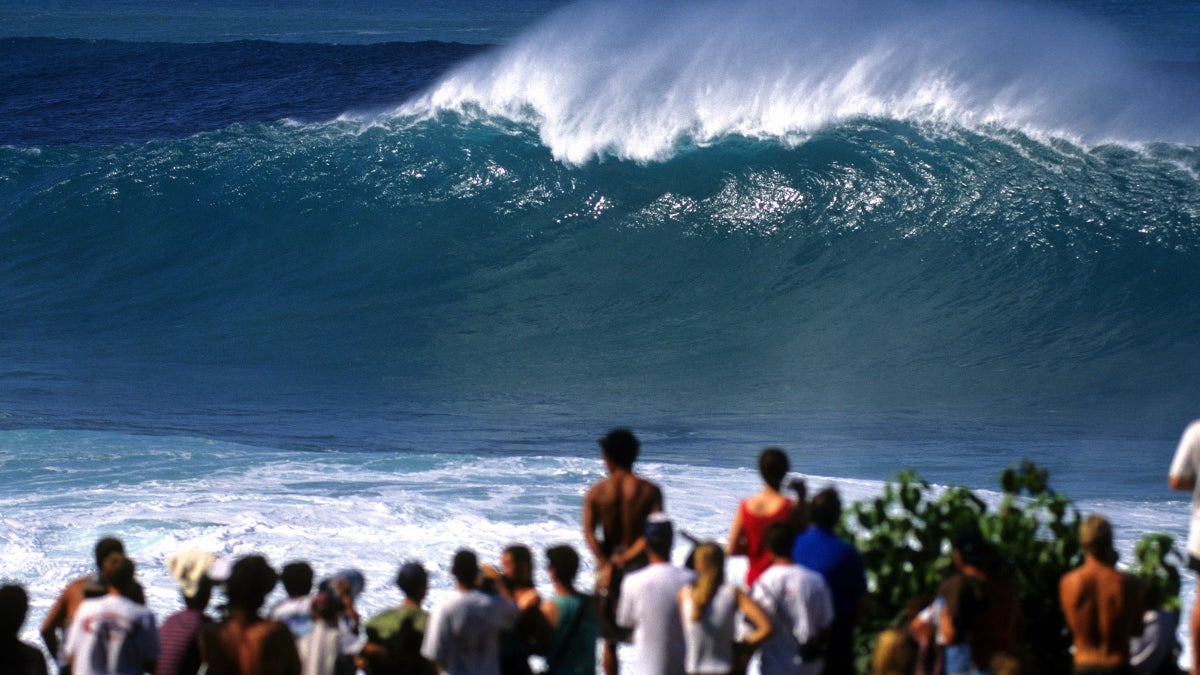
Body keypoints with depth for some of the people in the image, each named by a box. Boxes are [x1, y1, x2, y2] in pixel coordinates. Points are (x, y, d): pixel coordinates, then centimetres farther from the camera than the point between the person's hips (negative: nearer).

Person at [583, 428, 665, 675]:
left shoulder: (596, 492, -1)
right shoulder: (649, 491, -2)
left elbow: (589, 532, -13)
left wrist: (606, 563, -19)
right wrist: (627, 557, -15)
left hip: (609, 564, 1)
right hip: (639, 563, -1)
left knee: (609, 640, 8)